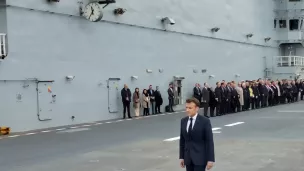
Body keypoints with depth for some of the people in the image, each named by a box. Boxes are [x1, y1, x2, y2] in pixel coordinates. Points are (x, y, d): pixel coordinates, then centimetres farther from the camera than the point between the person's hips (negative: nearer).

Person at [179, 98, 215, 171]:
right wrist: (182, 157, 11)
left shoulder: (205, 121, -10)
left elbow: (209, 141, -11)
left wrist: (210, 159, -14)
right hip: (188, 158, 5)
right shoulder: (183, 121, 6)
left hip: (200, 157, -5)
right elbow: (182, 140, 12)